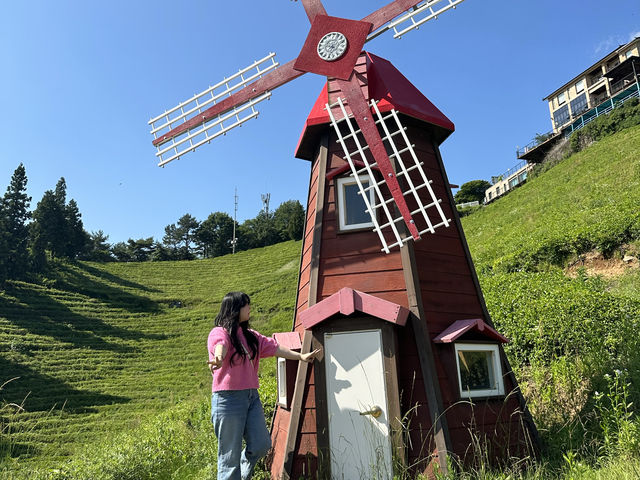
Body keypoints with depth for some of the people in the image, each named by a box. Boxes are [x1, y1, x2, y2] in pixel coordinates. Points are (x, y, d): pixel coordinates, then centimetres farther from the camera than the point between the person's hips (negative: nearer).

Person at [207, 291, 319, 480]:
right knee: (230, 455, -1)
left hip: (252, 397, 7)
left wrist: (300, 356, 19)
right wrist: (219, 357, -56)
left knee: (262, 444, 5)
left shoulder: (249, 335, 15)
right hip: (228, 398, -7)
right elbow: (220, 345, -33)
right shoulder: (219, 332, -9)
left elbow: (273, 347, 18)